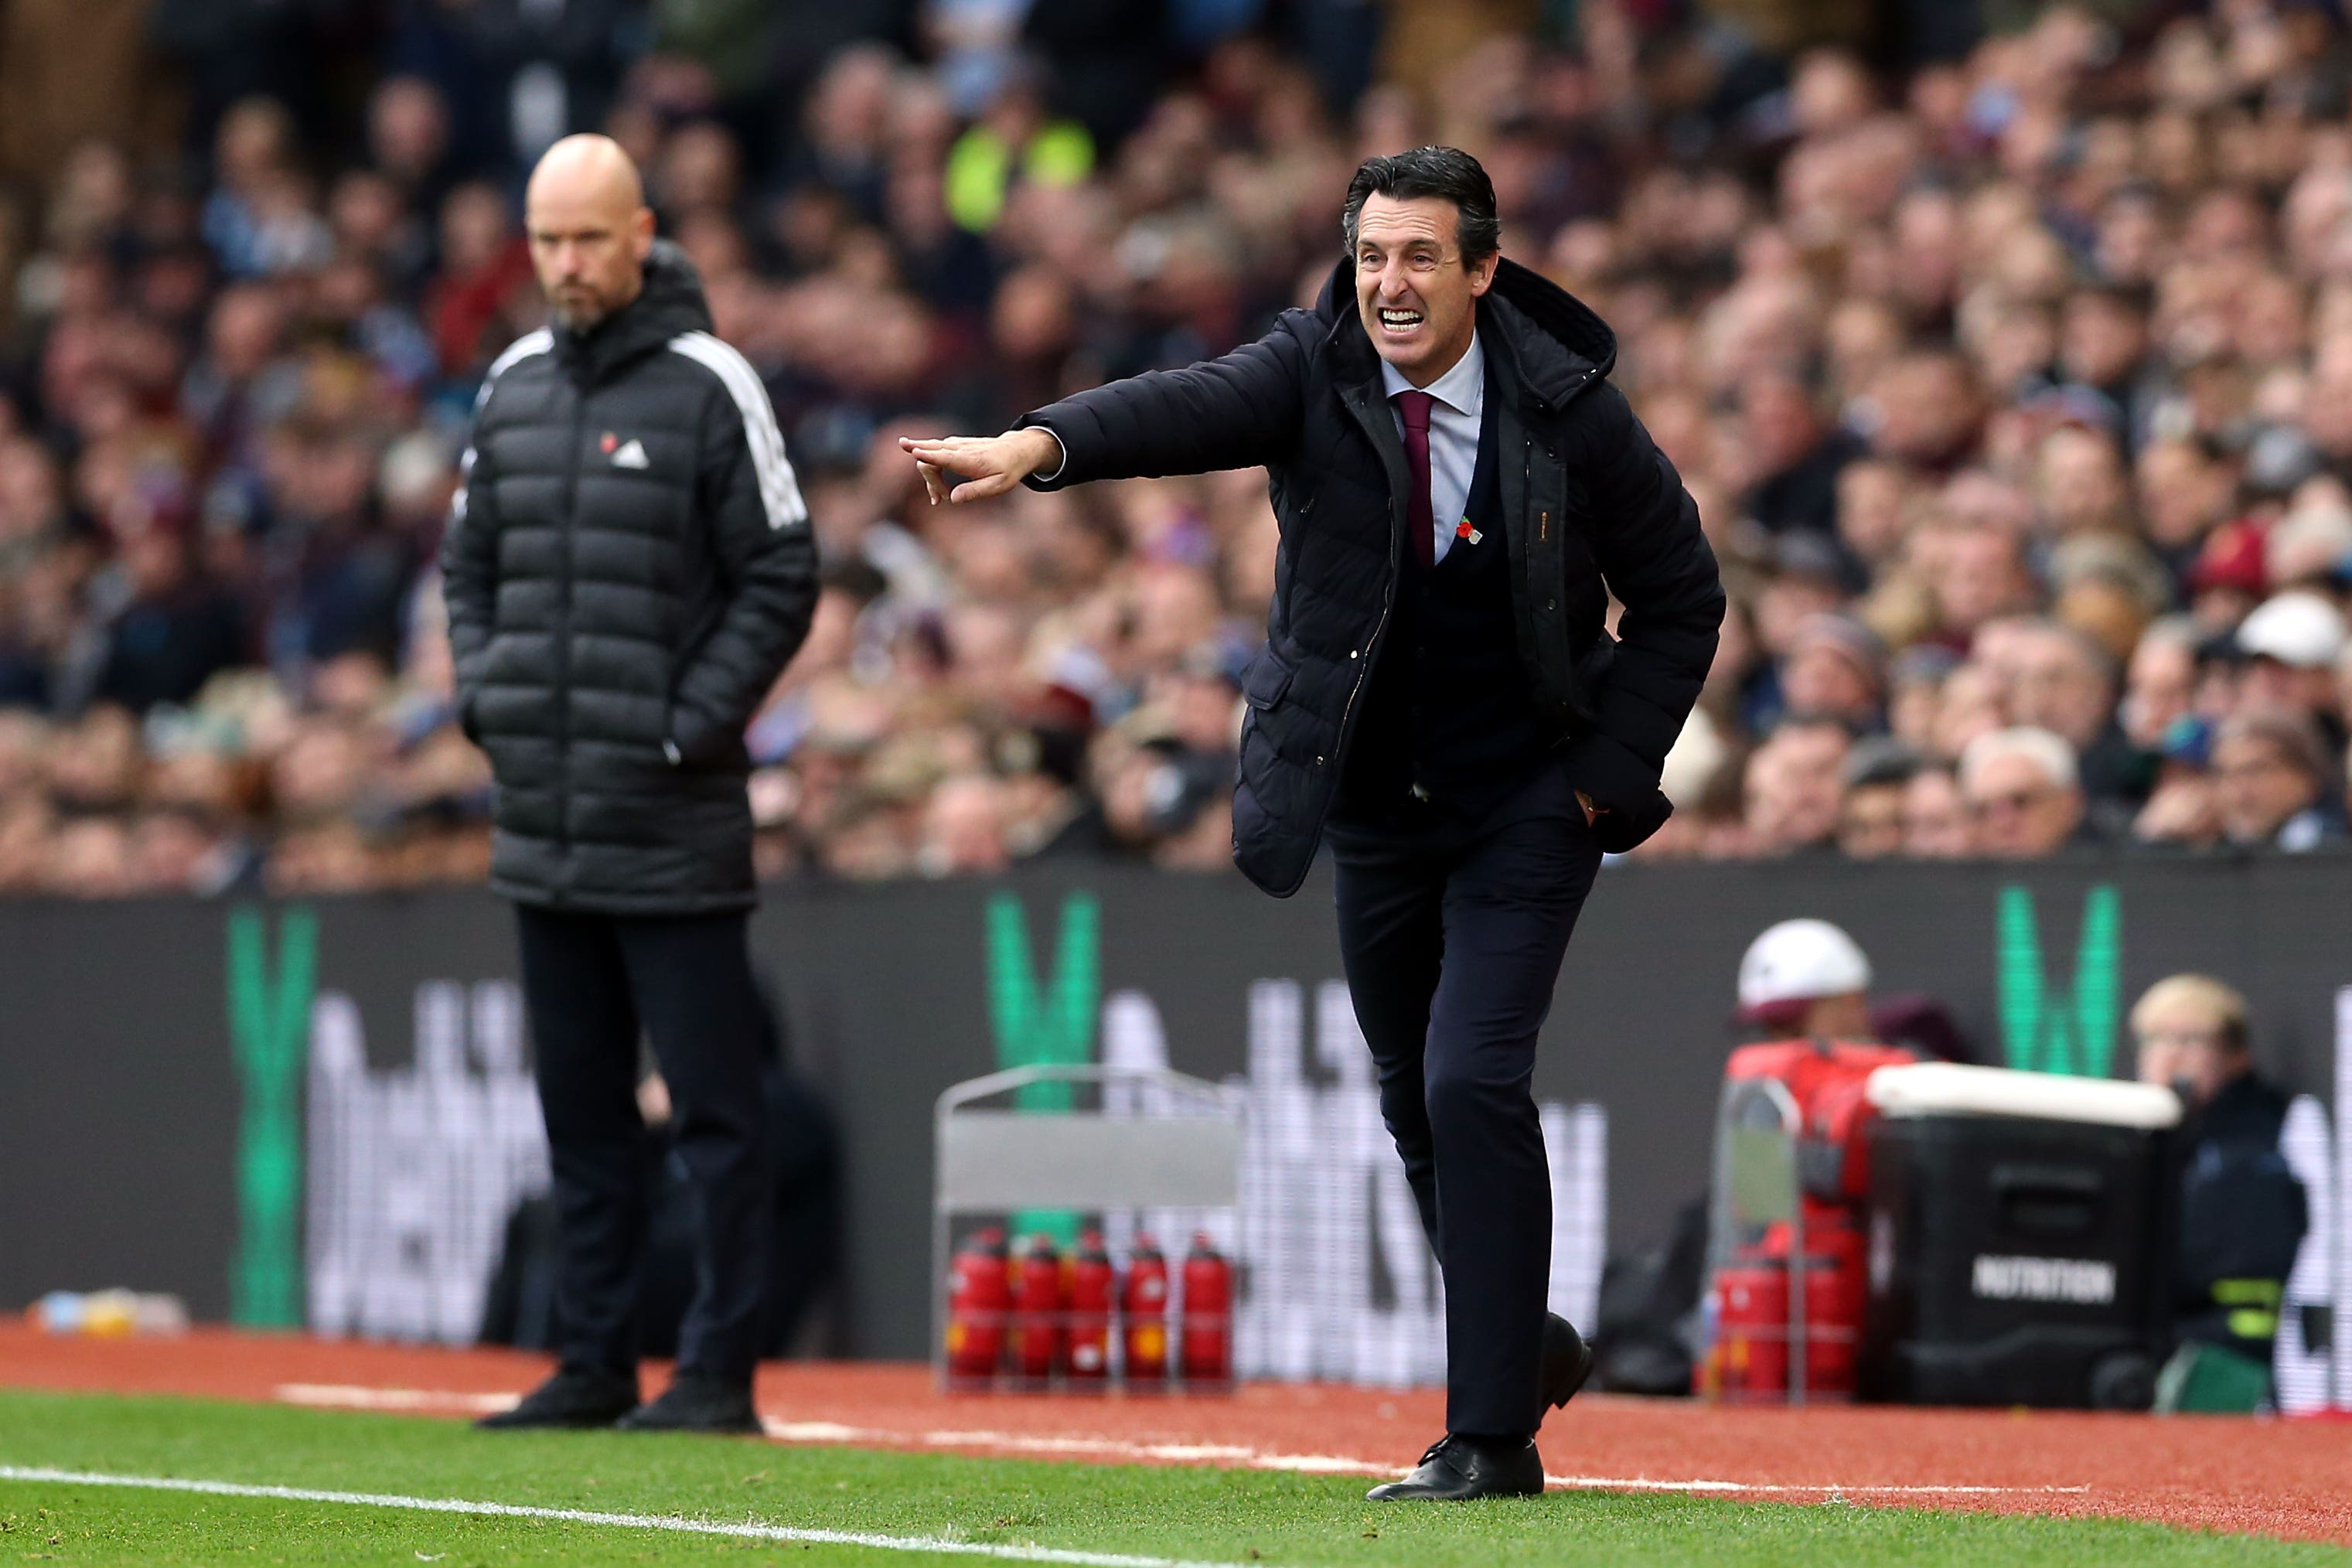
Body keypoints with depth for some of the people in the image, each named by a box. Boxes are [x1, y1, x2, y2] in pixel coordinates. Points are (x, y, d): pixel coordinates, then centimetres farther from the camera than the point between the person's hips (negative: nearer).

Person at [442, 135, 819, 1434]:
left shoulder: (706, 386, -6)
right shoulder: (512, 387, 11)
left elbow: (781, 577, -6)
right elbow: (468, 561, 21)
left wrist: (692, 727, -12)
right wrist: (484, 696, 5)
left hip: (672, 827, -6)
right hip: (540, 822, 6)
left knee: (714, 1109, -4)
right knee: (580, 1114, 11)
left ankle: (719, 1371, -1)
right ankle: (596, 1364, 17)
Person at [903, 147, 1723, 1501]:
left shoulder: (1570, 413, -12)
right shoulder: (1315, 371, -11)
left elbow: (1683, 601, 0)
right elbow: (1191, 409, -32)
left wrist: (1606, 773, -9)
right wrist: (1039, 447, -53)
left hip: (1529, 811, -3)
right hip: (1371, 809, 3)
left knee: (1472, 1082, -16)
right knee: (1418, 1106, 13)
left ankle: (1491, 1438, -11)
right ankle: (1523, 1346, 38)